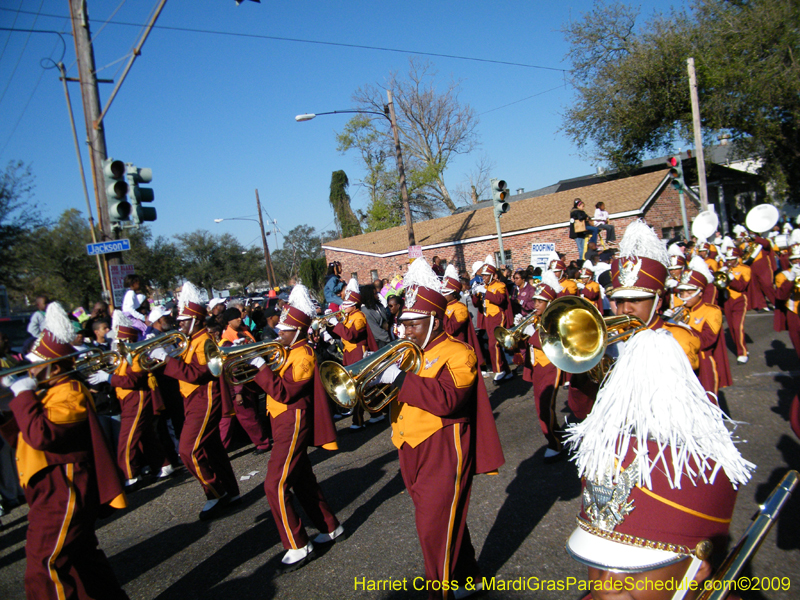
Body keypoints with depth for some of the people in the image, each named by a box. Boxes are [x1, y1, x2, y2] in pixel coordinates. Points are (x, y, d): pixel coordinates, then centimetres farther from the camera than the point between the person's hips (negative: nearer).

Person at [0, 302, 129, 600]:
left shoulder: (69, 394, -16)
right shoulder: (49, 393, 17)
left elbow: (42, 435, -31)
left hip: (62, 499, -11)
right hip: (51, 495, 11)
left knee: (45, 572, -8)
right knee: (80, 557, 19)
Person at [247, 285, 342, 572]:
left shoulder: (304, 355, -17)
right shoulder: (290, 351, 13)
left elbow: (284, 392, -24)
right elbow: (277, 382, 14)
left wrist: (261, 367, -21)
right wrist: (260, 367, 0)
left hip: (293, 424, -10)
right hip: (285, 422, 10)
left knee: (276, 486, -9)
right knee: (302, 480, 18)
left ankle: (298, 547, 1)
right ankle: (330, 527, 31)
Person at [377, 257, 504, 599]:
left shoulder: (457, 354, -10)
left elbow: (448, 399, -26)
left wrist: (400, 378, -26)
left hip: (442, 456, -8)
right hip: (411, 454, 8)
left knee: (436, 530, -4)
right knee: (443, 521, 19)